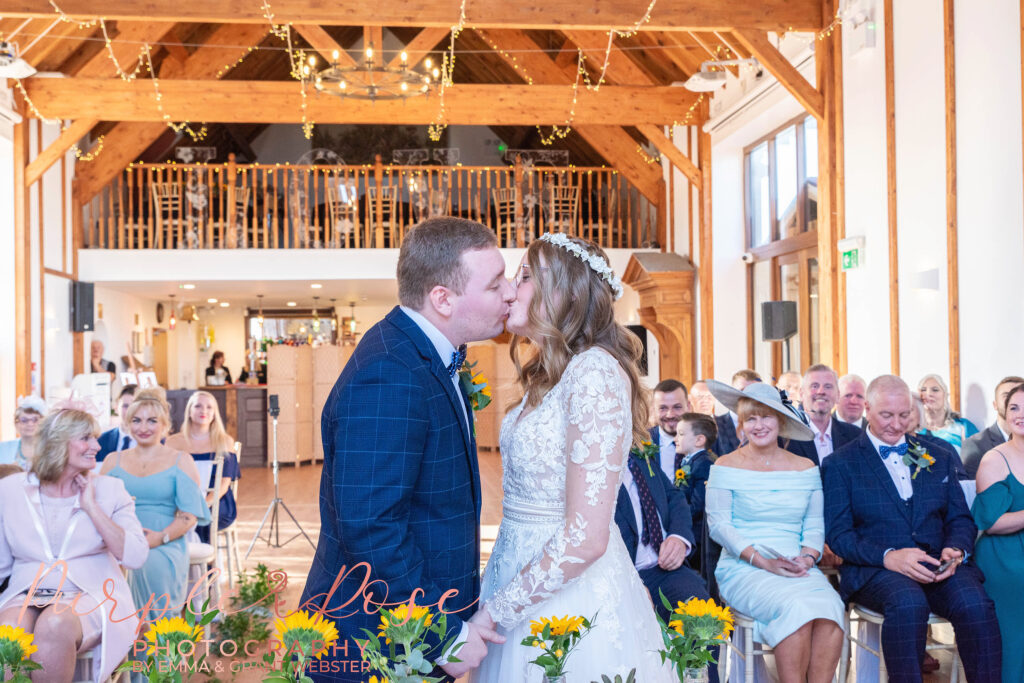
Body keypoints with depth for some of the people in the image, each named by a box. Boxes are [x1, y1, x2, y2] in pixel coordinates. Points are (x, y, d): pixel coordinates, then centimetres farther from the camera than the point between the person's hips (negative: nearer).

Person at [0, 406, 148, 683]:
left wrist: (91, 507, -7)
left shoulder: (109, 489, 6)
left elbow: (135, 557, -6)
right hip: (27, 597, 1)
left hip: (91, 596, 0)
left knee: (54, 624, -34)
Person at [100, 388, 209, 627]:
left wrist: (161, 537, -16)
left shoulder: (180, 461, 12)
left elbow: (190, 514, 3)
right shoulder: (113, 461, 21)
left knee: (151, 565, -36)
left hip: (164, 546, -2)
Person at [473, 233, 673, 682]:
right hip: (526, 583, 8)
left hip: (571, 593, -8)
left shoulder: (594, 371, -19)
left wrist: (492, 613, -17)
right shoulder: (547, 377, 8)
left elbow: (586, 537, -23)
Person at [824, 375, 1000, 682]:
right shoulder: (840, 464, 6)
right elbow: (837, 533, -3)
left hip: (937, 566, 3)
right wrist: (887, 556, -20)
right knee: (908, 603, -36)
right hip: (874, 570, -3)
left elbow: (961, 519, 17)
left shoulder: (937, 458, 20)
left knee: (975, 603, -30)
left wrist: (956, 550, -7)